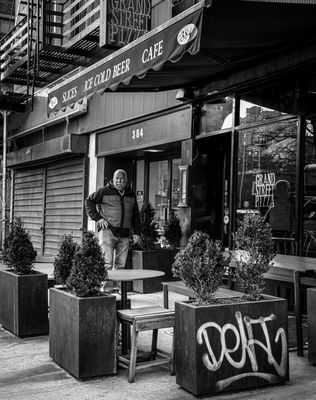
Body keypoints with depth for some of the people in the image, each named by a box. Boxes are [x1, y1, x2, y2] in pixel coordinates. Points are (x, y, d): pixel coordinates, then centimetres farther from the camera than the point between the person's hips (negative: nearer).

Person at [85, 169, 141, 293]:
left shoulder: (131, 195, 15)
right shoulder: (105, 191, 0)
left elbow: (136, 215, 18)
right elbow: (89, 201, 5)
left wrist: (136, 232, 10)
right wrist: (97, 218, -5)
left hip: (124, 234, 5)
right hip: (108, 231, -5)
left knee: (120, 263, 6)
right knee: (107, 262, -8)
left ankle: (116, 286, 14)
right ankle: (107, 288, -5)